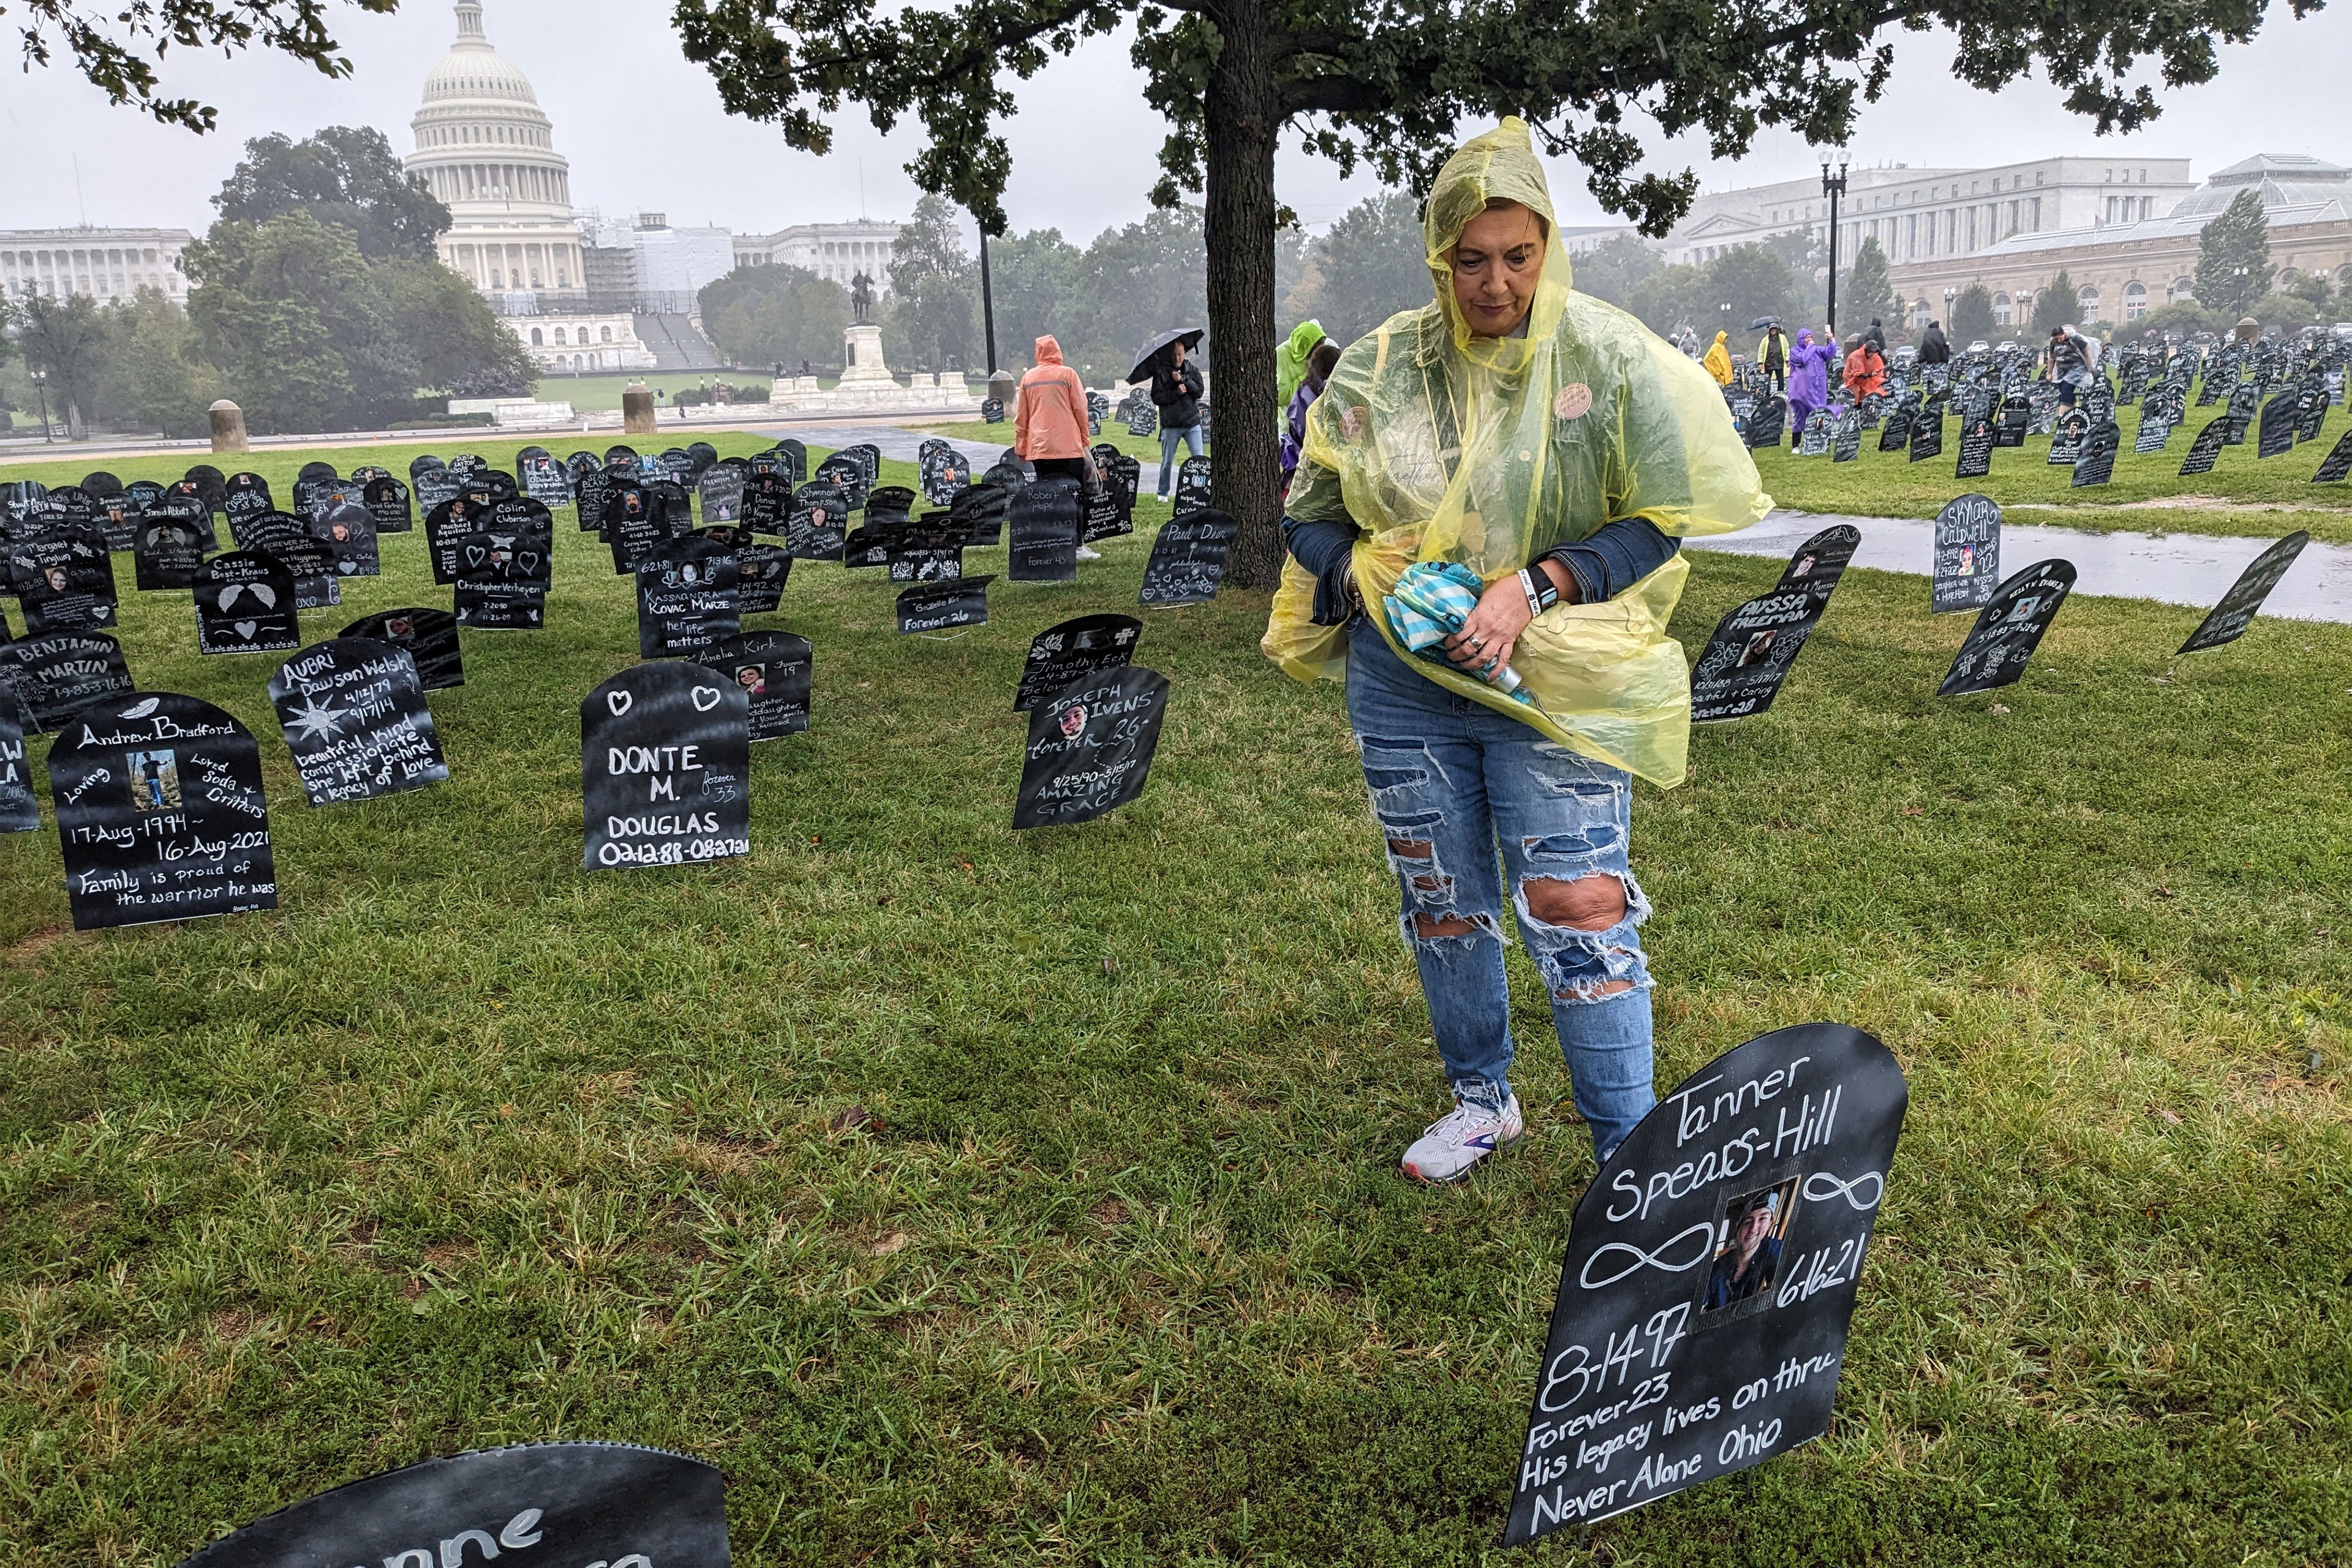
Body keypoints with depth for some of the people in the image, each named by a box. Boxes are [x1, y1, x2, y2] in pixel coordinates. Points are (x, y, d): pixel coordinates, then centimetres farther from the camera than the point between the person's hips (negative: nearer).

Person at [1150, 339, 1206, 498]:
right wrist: (1177, 393, -14)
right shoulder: (1161, 372, 2)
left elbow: (1199, 391, -5)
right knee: (1167, 461, 5)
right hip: (1171, 424, -1)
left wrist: (1182, 380, -14)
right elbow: (1156, 398, -6)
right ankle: (1163, 493, 19)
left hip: (1192, 422, 2)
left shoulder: (1192, 371, 10)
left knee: (1199, 459, -7)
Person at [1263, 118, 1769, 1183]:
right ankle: (1481, 1100, 37)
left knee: (1577, 913, -6)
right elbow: (1310, 518, 8)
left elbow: (1655, 527, -5)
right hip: (1401, 683, 4)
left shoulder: (1608, 356, -7)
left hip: (1553, 684, -3)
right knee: (1441, 901, 15)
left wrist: (1533, 589, -18)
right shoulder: (1379, 366, 0)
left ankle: (1630, 1155, 11)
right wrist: (1372, 577, -12)